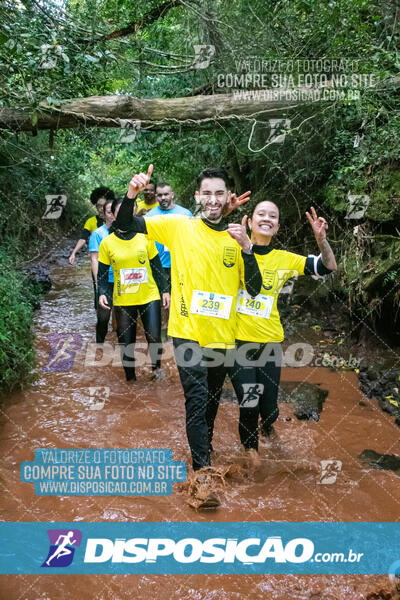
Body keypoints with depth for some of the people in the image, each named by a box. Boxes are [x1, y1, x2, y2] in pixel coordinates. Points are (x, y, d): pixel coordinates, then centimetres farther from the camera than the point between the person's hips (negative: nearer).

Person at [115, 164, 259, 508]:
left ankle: (200, 445, 45)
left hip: (223, 334, 4)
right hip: (188, 330, -3)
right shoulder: (179, 226, -3)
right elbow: (125, 225, -6)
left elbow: (254, 288, -1)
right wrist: (132, 194, -25)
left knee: (211, 396, 21)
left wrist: (246, 246, -15)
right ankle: (203, 471, 2)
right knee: (197, 399, -9)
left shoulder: (236, 238, 3)